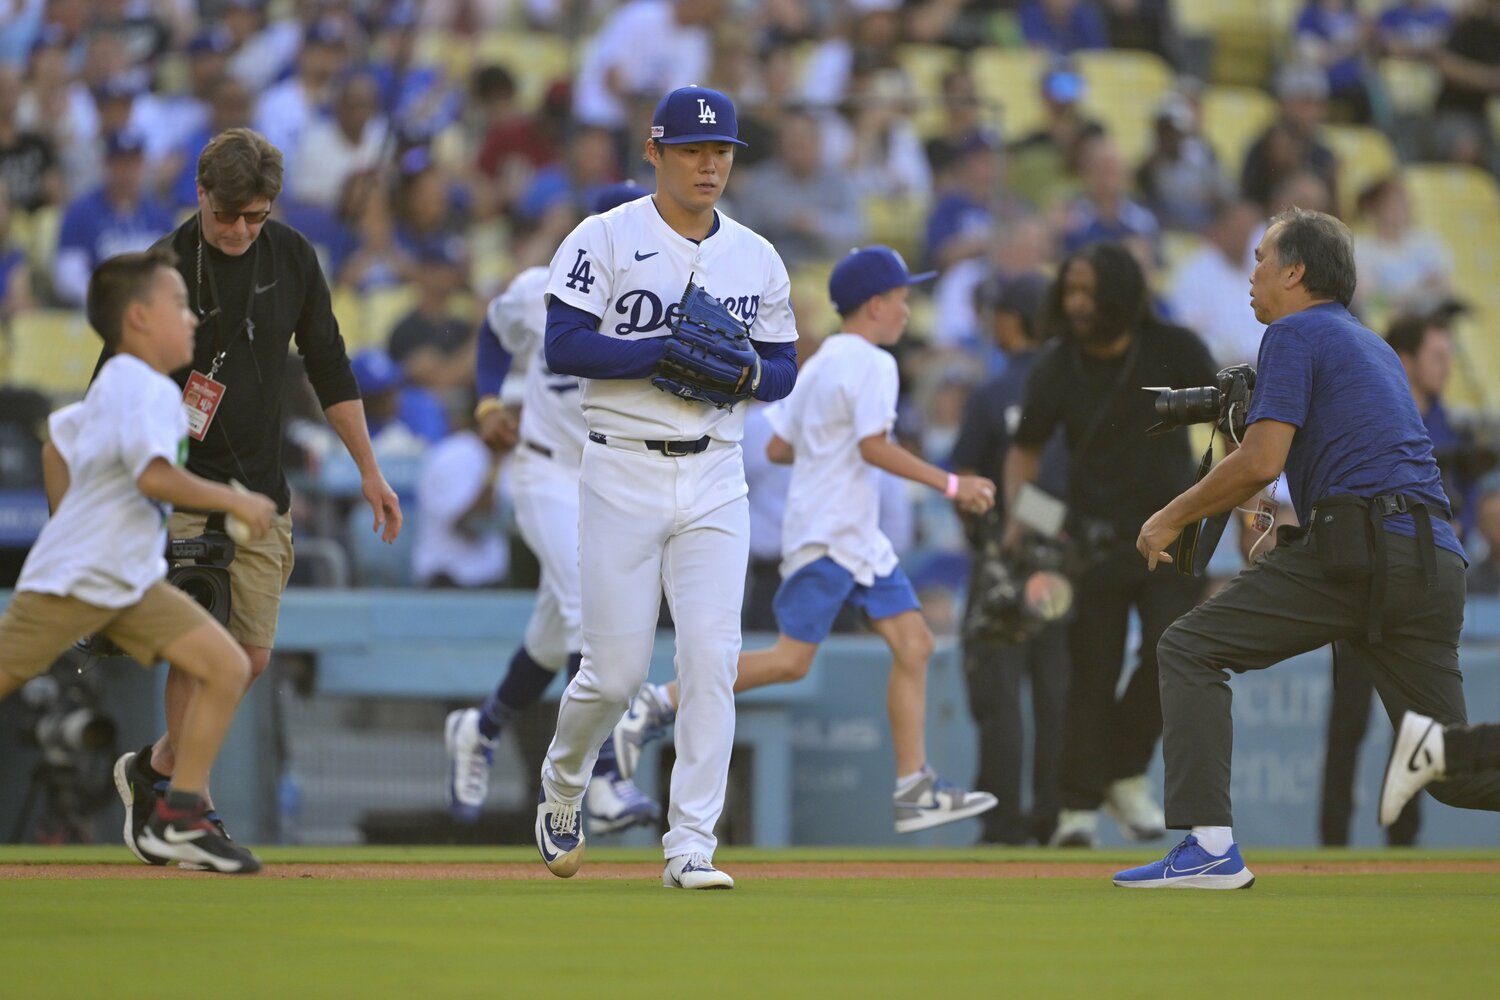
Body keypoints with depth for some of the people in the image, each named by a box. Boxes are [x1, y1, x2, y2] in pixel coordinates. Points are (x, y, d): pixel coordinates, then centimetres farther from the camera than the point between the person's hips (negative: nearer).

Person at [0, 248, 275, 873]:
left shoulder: (112, 388, 13)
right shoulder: (147, 388, -18)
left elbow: (58, 439, 26)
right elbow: (154, 475, -31)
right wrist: (235, 502, -21)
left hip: (133, 581, 10)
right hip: (71, 581, -10)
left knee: (228, 666, -1)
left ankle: (178, 821, -1)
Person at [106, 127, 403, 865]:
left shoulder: (291, 257, 4)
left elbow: (328, 367, 14)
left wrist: (368, 471, 13)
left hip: (263, 493, 5)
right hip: (182, 491, -5)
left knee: (251, 657, 5)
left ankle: (154, 771, 24)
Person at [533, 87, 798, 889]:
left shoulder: (757, 259, 11)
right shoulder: (605, 239, -3)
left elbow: (784, 371, 16)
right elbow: (563, 346, -12)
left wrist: (743, 369, -7)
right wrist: (669, 352, -20)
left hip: (714, 478, 3)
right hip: (622, 475, -3)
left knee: (711, 660, -9)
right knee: (615, 671, -1)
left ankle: (691, 847, -6)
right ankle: (560, 790, 30)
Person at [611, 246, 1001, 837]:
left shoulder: (820, 363, 18)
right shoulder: (870, 363, -10)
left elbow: (778, 447, 17)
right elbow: (874, 446, -21)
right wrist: (950, 484, -18)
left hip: (859, 540, 10)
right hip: (826, 534, -10)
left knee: (913, 644, 3)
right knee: (791, 660, -11)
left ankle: (914, 789, -1)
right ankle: (660, 704, -2)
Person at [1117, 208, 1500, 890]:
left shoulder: (1295, 334, 3)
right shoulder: (1375, 347, 28)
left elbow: (1260, 462, -7)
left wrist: (1170, 519, 5)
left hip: (1356, 551, -8)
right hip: (1435, 563, 8)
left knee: (1190, 650, 1)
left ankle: (1209, 845, -11)